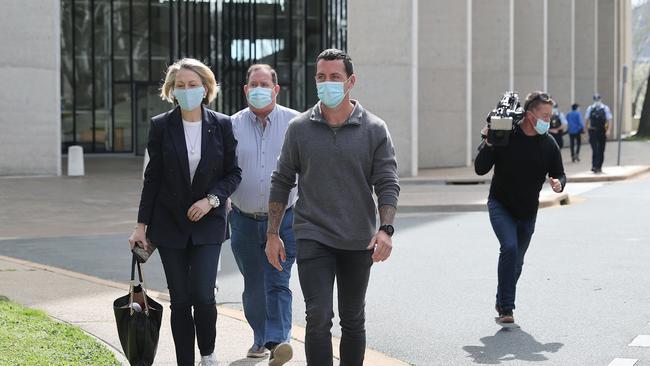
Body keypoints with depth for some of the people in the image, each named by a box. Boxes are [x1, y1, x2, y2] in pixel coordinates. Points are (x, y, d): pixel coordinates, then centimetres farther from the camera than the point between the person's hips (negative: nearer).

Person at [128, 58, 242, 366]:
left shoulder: (222, 125, -1)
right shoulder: (161, 126, -1)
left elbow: (233, 173, 4)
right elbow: (152, 178, 3)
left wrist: (211, 199, -12)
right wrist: (141, 225, 0)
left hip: (208, 222, -1)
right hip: (170, 223, 1)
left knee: (203, 295, -11)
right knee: (180, 300, 3)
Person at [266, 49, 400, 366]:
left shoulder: (375, 129, 0)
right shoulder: (299, 128, 2)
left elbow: (387, 183, -3)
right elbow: (281, 183, 8)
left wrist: (385, 229, -18)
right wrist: (273, 234, 4)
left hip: (358, 242, 1)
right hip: (313, 238, -1)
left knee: (353, 321, 12)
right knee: (319, 318, -11)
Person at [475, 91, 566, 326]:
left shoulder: (548, 144, -5)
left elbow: (559, 174, 6)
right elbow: (480, 169, -12)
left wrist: (559, 184, -17)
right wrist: (488, 144, -27)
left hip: (528, 212, 4)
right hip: (500, 206, -4)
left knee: (516, 262, 13)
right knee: (509, 247, -25)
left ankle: (501, 304, 36)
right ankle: (506, 309, -21)